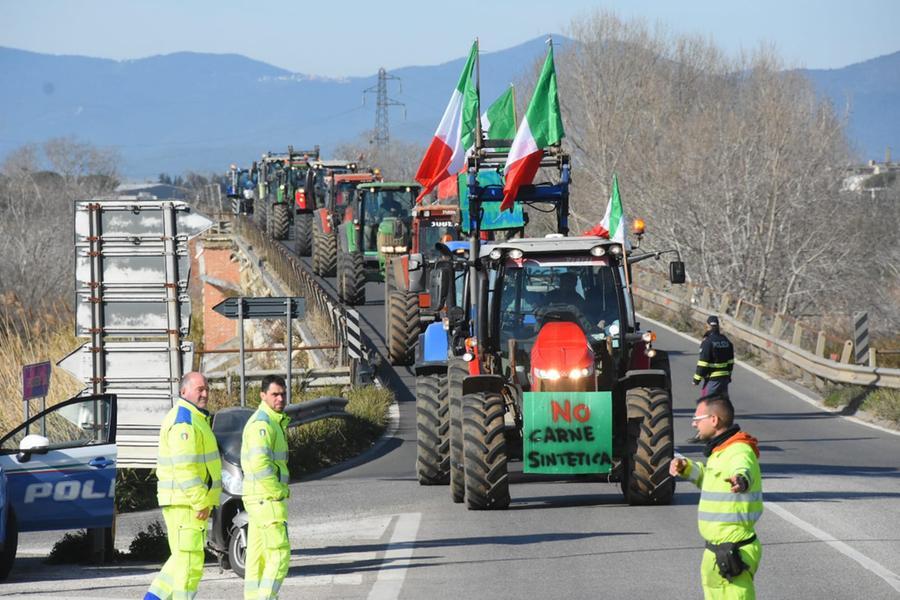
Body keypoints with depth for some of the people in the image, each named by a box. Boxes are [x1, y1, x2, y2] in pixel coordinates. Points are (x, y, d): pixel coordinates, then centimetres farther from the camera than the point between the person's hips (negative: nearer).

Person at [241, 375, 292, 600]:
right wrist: (280, 491, -17)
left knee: (257, 556, 10)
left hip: (260, 499, 10)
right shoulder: (262, 423, -16)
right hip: (267, 499, -10)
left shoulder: (272, 422, 18)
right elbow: (260, 463, -25)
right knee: (280, 555, -11)